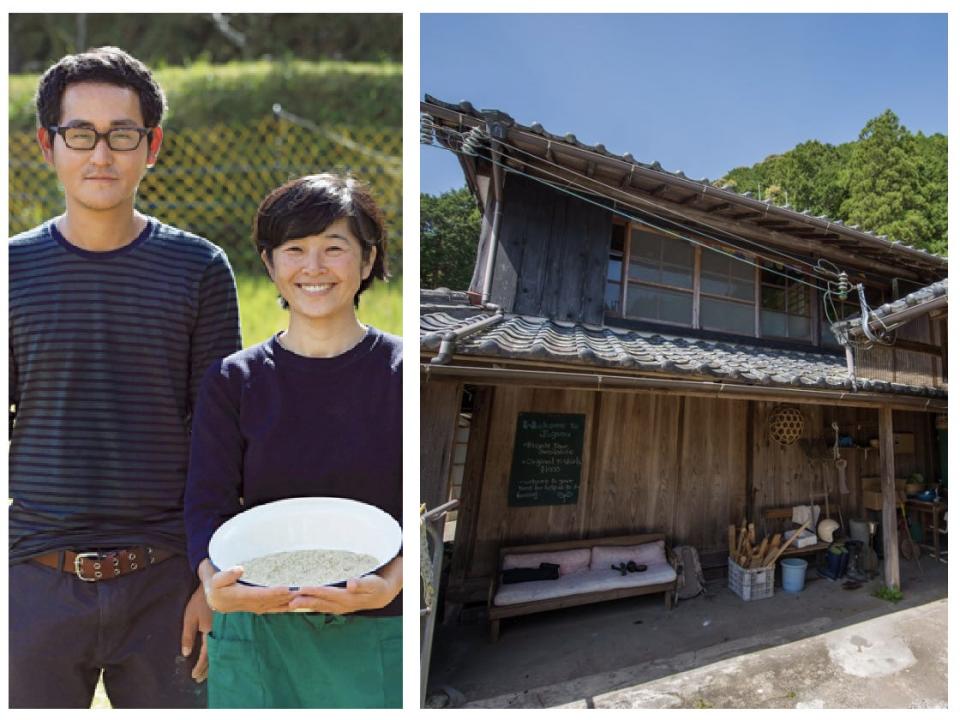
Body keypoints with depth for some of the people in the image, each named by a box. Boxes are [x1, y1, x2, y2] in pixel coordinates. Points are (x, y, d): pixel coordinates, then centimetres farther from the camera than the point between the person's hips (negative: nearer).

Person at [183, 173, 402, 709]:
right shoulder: (233, 379, 2)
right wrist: (215, 581, -21)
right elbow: (208, 505, -2)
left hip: (379, 633, -1)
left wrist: (389, 584, -24)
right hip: (259, 632, 1)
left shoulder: (400, 371, -4)